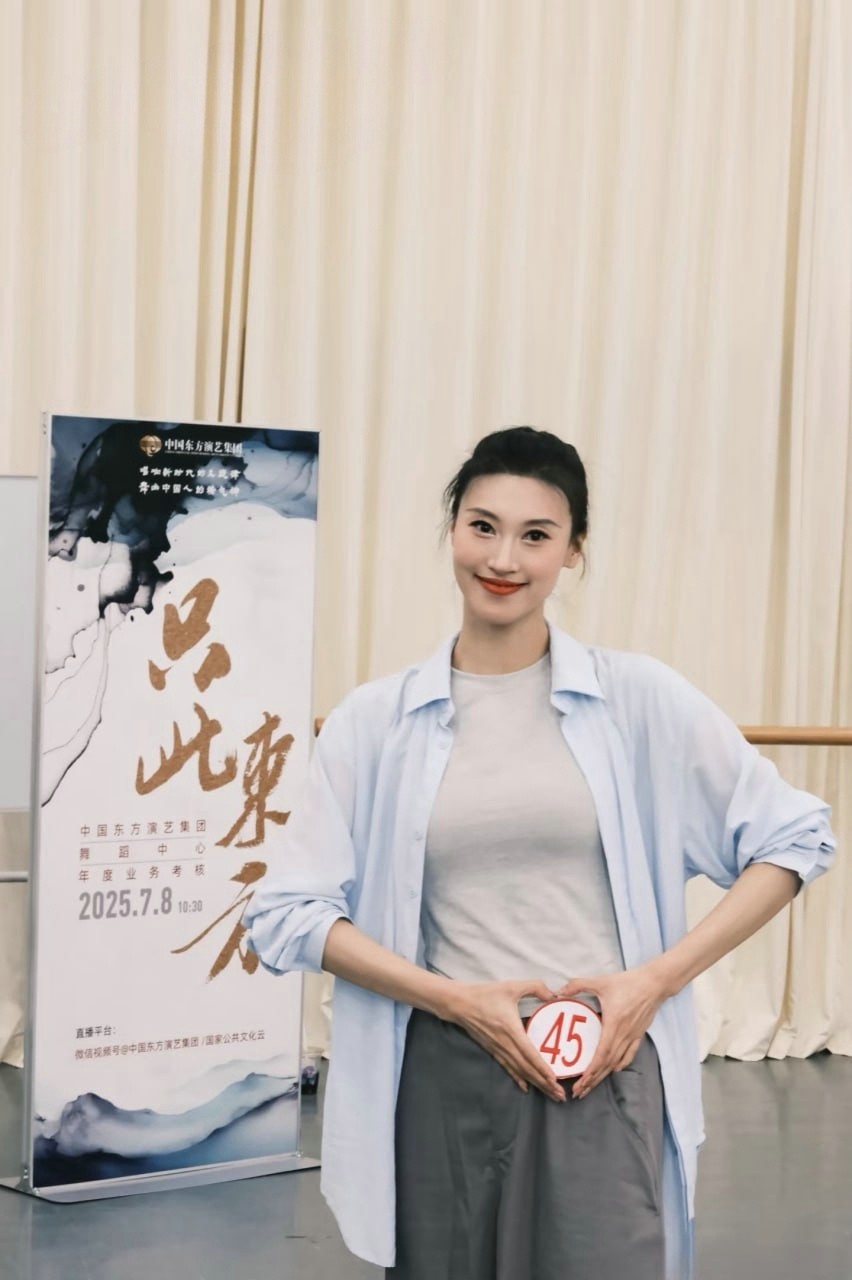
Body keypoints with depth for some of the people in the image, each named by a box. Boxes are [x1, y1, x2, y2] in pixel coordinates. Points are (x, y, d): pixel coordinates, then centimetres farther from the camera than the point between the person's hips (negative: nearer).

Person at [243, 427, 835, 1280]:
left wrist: (657, 979, -5)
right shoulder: (374, 721, 2)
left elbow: (793, 840, 5)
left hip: (603, 1073, -1)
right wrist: (456, 999, -9)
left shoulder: (639, 699, 0)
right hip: (441, 1081, 1)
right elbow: (287, 914, 1)